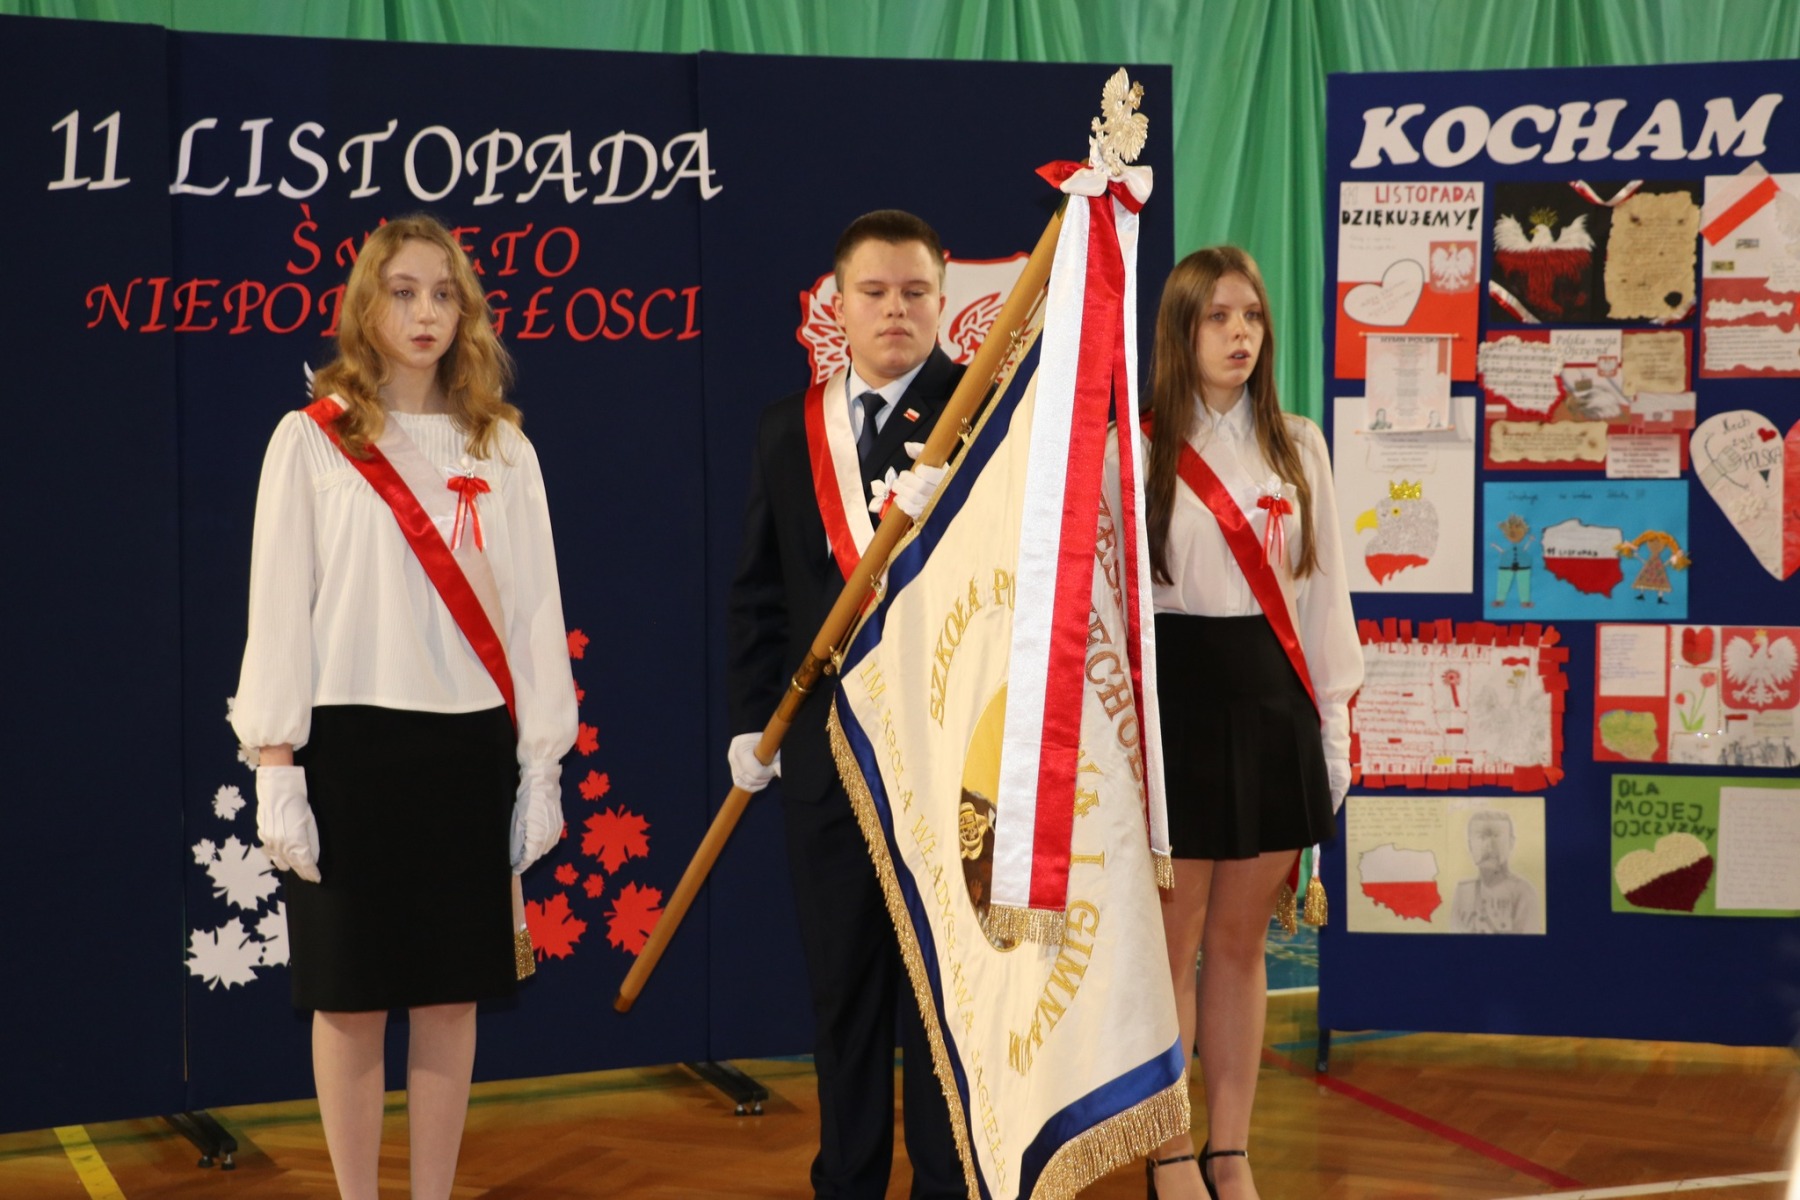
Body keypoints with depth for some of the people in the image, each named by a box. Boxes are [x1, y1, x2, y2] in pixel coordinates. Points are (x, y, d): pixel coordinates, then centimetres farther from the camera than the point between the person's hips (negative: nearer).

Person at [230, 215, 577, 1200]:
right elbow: (278, 605, -2)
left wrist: (542, 761, 4)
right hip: (350, 745, -3)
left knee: (450, 993, 7)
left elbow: (533, 605, 8)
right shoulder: (313, 440, 0)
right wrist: (276, 767, -8)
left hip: (468, 746, 3)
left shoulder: (500, 447, 9)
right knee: (352, 997, 2)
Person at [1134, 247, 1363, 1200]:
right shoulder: (1138, 449, -3)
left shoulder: (1297, 448, 10)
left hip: (1272, 703, 4)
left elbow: (1321, 588, 11)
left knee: (1240, 943, 10)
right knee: (1174, 946, 2)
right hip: (1178, 701, -4)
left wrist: (1334, 719, 7)